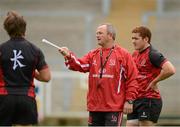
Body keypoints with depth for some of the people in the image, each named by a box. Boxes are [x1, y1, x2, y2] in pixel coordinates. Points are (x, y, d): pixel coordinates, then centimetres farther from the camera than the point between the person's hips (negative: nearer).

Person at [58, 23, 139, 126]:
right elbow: (80, 65, -3)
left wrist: (129, 101, -9)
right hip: (95, 107, 6)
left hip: (114, 107, -6)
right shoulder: (93, 55, 14)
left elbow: (132, 79, -4)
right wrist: (69, 56, -21)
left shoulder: (123, 55, -2)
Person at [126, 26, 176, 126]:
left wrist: (154, 82, -16)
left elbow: (170, 70, -27)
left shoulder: (152, 54, -13)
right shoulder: (135, 54, 13)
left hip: (149, 100, -9)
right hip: (135, 99, 9)